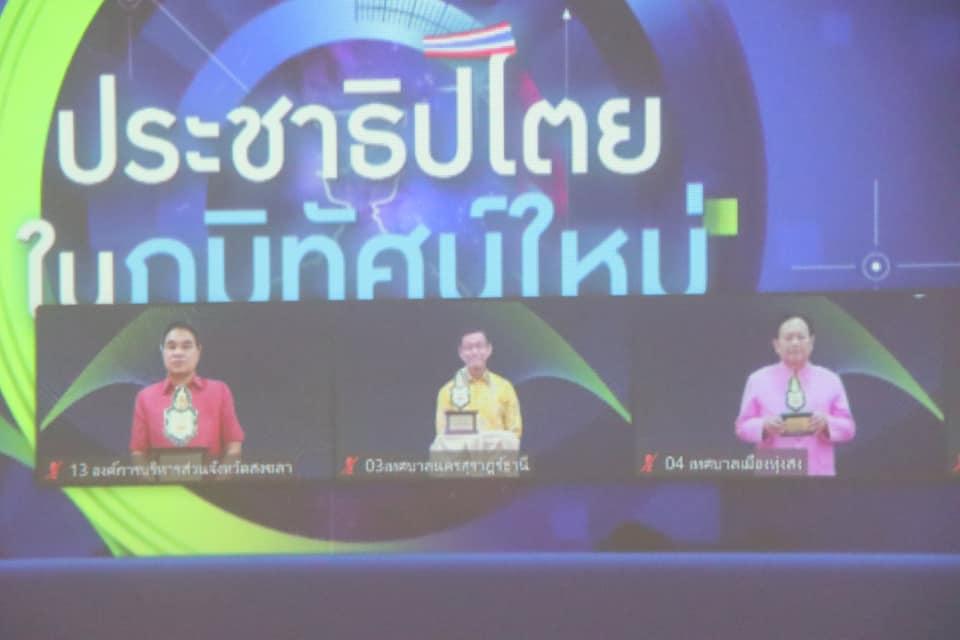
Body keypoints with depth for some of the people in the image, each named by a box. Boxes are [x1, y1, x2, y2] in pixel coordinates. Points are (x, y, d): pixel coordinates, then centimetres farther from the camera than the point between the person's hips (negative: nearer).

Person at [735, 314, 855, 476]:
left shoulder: (830, 380, 11)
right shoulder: (758, 379, 9)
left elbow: (848, 428, 9)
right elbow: (743, 426, 7)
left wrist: (826, 423, -12)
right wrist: (764, 426, -14)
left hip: (818, 474, 1)